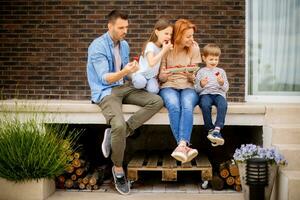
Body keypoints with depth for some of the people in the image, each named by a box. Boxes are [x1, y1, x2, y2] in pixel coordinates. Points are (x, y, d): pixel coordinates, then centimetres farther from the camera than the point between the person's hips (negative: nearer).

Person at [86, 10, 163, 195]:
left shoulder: (124, 44, 11)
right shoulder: (97, 46, -13)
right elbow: (104, 78, -20)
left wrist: (133, 71, -7)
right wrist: (124, 72, -36)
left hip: (124, 87, 7)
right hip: (106, 91, -7)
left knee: (157, 101, -14)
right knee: (119, 125, -33)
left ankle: (115, 135, -15)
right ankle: (118, 169, -8)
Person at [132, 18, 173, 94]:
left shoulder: (164, 47, 4)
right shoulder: (150, 45, -18)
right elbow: (152, 63, -35)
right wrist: (164, 50, -29)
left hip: (152, 76, 5)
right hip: (141, 74, -5)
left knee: (154, 90, -26)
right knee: (140, 83, -38)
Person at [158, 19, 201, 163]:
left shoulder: (194, 48, 5)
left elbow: (195, 77, 6)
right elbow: (160, 77, 6)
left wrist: (190, 75, -18)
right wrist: (164, 75, -19)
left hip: (188, 87, 1)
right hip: (168, 86, -1)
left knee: (187, 106, -36)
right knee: (174, 106, -36)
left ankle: (182, 145, -48)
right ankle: (185, 146, -42)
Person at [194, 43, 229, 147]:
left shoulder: (221, 71, 19)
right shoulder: (201, 72, 15)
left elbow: (226, 88, 14)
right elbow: (196, 89, 10)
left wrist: (222, 83, -7)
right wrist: (201, 85, -11)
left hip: (218, 93, 1)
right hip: (205, 94, -1)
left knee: (223, 104, -35)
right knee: (205, 105, -37)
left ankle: (217, 129, -39)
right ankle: (210, 130, -27)